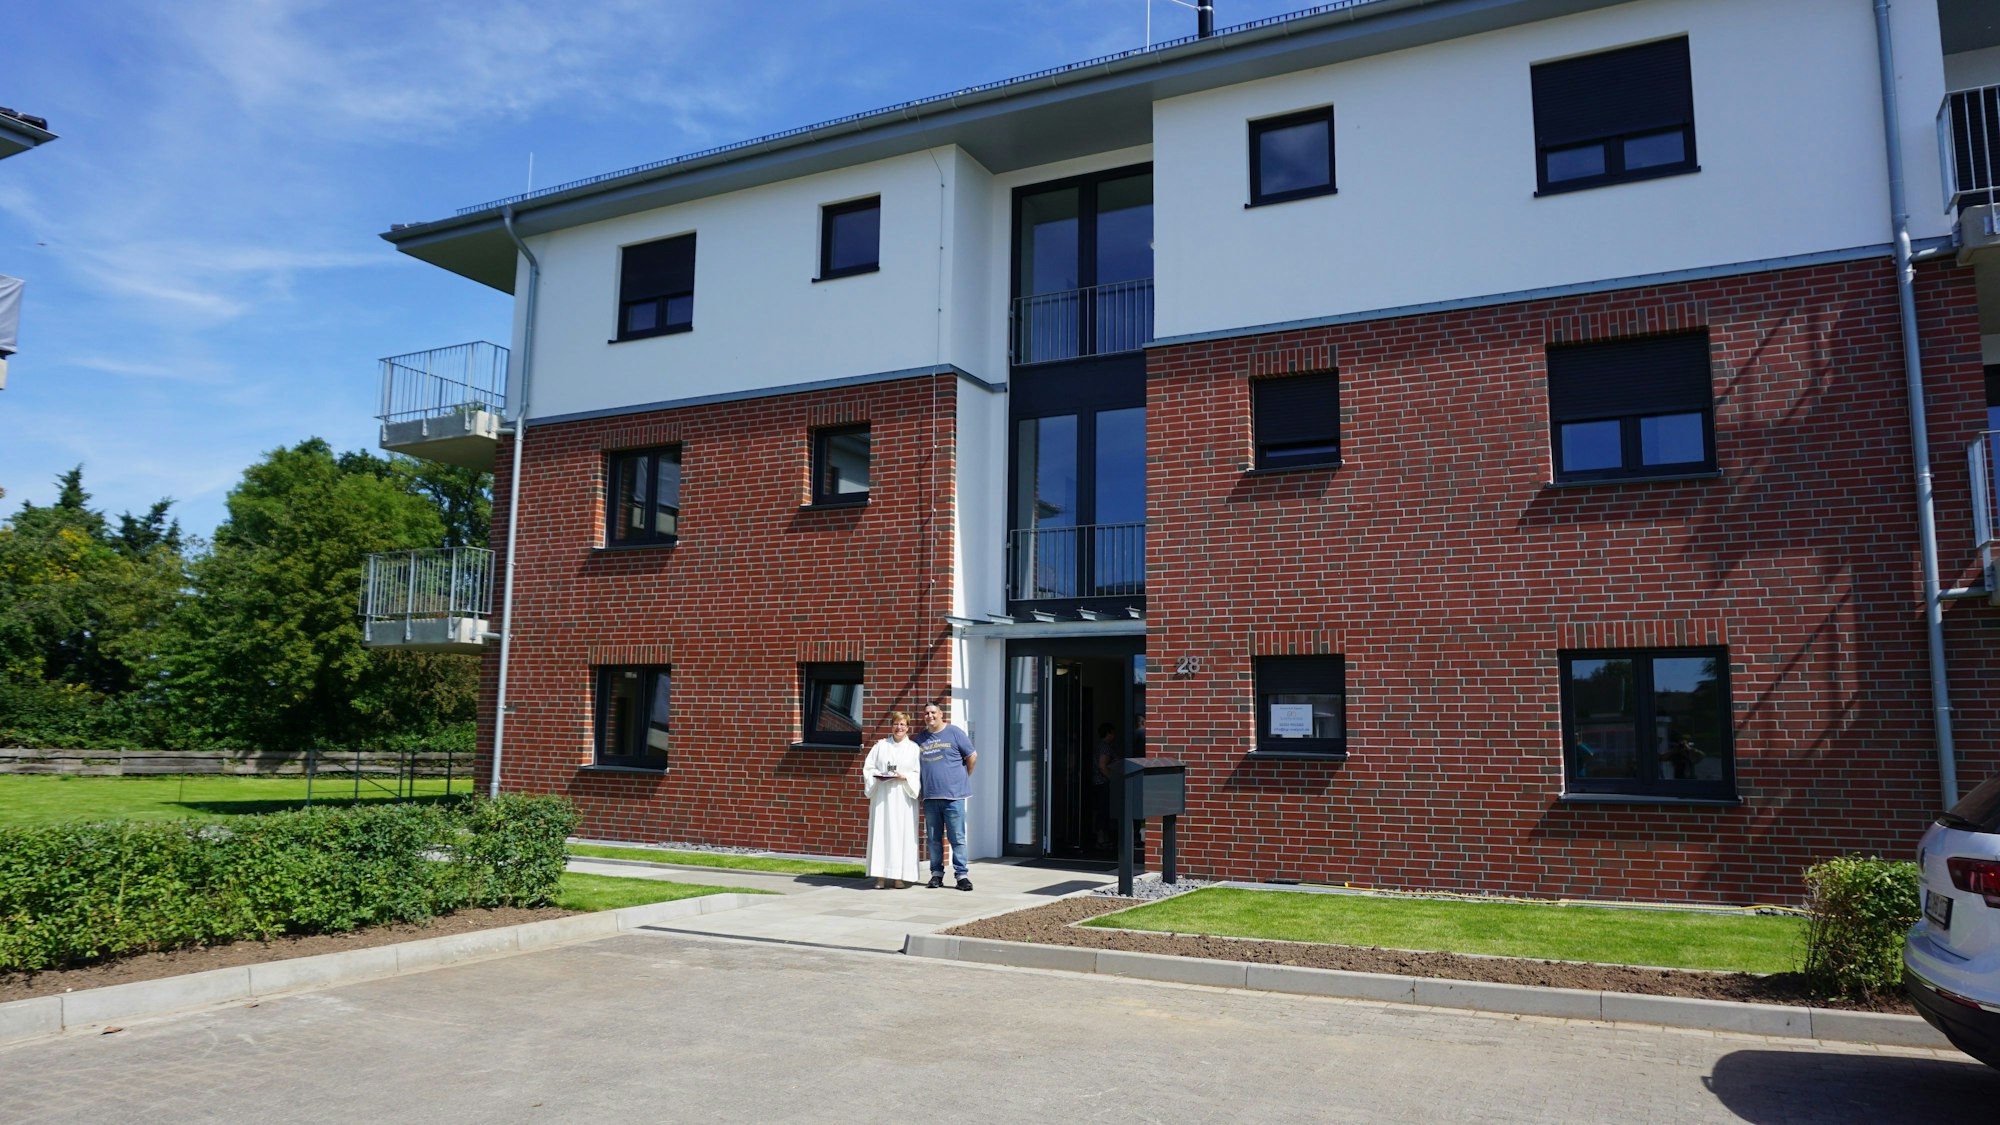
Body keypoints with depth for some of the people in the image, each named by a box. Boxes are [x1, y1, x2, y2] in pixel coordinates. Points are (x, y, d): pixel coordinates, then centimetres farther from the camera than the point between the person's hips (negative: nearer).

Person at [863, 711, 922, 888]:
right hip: (882, 797, 1)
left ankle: (900, 876, 0)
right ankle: (880, 876, 0)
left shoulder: (913, 748, 8)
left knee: (902, 835, -4)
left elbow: (919, 774, 3)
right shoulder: (881, 745, 12)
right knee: (880, 833, -3)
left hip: (903, 797, -1)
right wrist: (878, 775, -10)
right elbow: (868, 767, 9)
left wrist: (905, 777, -13)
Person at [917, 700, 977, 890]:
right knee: (933, 839, 8)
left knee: (957, 838, -3)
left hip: (953, 795, -4)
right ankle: (937, 873, 17)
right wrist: (921, 786, 14)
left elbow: (972, 756, 5)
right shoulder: (921, 738, 12)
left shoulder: (954, 732, 0)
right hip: (930, 796, 4)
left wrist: (963, 777, 9)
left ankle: (962, 874, 1)